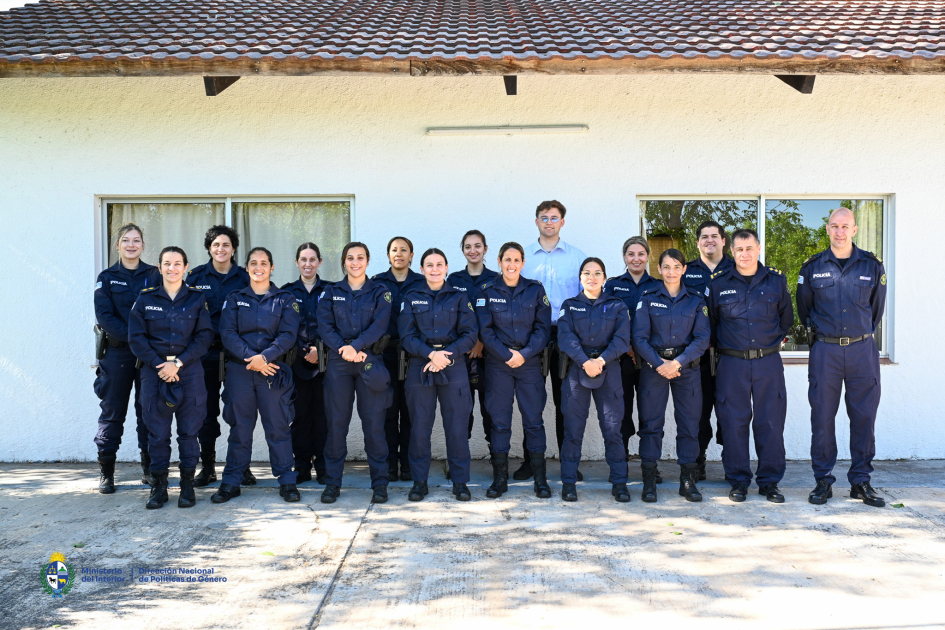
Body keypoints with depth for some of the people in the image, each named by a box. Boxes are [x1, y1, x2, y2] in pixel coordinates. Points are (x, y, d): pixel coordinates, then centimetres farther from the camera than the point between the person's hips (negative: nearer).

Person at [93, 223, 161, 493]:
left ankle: (149, 468, 14)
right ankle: (106, 471, 12)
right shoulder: (107, 278, 6)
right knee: (112, 410, 4)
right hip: (117, 352, 0)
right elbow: (104, 316, -5)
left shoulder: (154, 275, 7)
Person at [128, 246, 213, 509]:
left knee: (189, 430, 2)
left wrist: (178, 363, -11)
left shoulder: (197, 298, 6)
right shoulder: (146, 299, 7)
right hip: (154, 370, 0)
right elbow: (136, 337, 2)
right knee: (157, 431, 3)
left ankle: (187, 484, 11)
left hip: (189, 370, 0)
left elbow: (204, 336, -1)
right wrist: (159, 364, -10)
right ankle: (158, 485, 13)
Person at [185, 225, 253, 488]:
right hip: (206, 351, 1)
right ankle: (207, 466, 15)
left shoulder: (244, 277, 5)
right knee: (206, 410, 5)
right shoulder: (196, 276, 6)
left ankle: (242, 465, 12)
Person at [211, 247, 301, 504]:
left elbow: (288, 335, -3)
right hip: (239, 370, 1)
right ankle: (231, 483, 14)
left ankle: (287, 481, 8)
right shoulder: (234, 299, 11)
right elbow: (227, 333, 0)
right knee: (239, 426, 5)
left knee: (278, 426, -1)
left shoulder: (285, 300, 8)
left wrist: (265, 357, -17)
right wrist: (250, 358, -14)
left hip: (274, 370, -1)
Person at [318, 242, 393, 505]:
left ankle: (379, 483, 7)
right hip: (338, 362, 1)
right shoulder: (331, 292, 12)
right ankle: (332, 482, 11)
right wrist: (344, 350, -15)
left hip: (370, 359, -1)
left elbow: (379, 325, -5)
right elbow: (325, 326, 1)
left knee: (374, 422, -2)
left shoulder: (380, 292, 8)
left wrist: (356, 346, -19)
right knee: (336, 421, 1)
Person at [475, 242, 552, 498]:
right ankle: (500, 478, 12)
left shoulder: (535, 289, 4)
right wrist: (507, 354, -11)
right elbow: (484, 330, -3)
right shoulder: (486, 290, 2)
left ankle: (540, 479, 10)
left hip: (530, 361, 1)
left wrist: (524, 354, -11)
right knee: (499, 421, 2)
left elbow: (543, 327, 1)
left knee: (534, 420, 1)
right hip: (497, 363, 0)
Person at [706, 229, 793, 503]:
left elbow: (786, 318, 19)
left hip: (768, 362, 1)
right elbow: (710, 322, 14)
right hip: (732, 364, -1)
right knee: (734, 422, 1)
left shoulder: (776, 280, 6)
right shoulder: (718, 283, 2)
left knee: (770, 422, 3)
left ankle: (769, 481, 15)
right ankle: (738, 481, 13)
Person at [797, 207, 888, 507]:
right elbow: (803, 310, 16)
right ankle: (823, 480, 11)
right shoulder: (812, 267, 3)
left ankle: (860, 481, 14)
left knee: (864, 416, 3)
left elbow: (876, 308, 17)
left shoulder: (871, 265, 4)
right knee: (822, 417, 1)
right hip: (825, 350, -1)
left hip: (862, 350, 1)